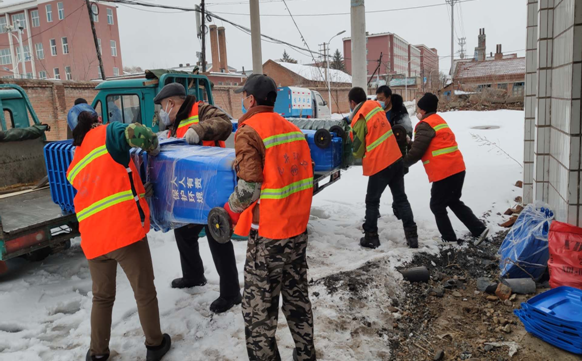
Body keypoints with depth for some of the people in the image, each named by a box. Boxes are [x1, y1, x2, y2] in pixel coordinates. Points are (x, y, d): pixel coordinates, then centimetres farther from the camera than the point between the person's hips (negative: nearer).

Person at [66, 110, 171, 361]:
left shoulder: (74, 166, 22)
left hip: (93, 238, 6)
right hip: (124, 230, -6)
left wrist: (136, 193, 27)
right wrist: (153, 149, 3)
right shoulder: (106, 134, 5)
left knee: (102, 297, 23)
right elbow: (136, 133, -15)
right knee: (145, 293, 11)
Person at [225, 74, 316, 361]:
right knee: (297, 297, 20)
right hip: (299, 229, 8)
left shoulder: (249, 131, -13)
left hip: (269, 234, -7)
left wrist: (229, 213, -5)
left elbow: (249, 188, -20)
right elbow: (305, 176, 12)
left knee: (258, 310, 6)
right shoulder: (293, 129, 9)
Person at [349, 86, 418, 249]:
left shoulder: (360, 120, -13)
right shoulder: (376, 107, 8)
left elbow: (358, 150, -8)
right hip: (396, 159, 7)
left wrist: (357, 155, 14)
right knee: (401, 198, 14)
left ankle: (371, 237, 16)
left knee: (372, 201, 10)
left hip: (379, 165, -7)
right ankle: (411, 235, 16)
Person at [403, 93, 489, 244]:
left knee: (437, 206, 6)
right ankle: (479, 229, 19)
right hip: (457, 168, 9)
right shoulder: (439, 120, 21)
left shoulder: (425, 125, -9)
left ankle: (450, 240, 13)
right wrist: (410, 143, 19)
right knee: (454, 202, 22)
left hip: (444, 172, -9)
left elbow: (416, 152, -12)